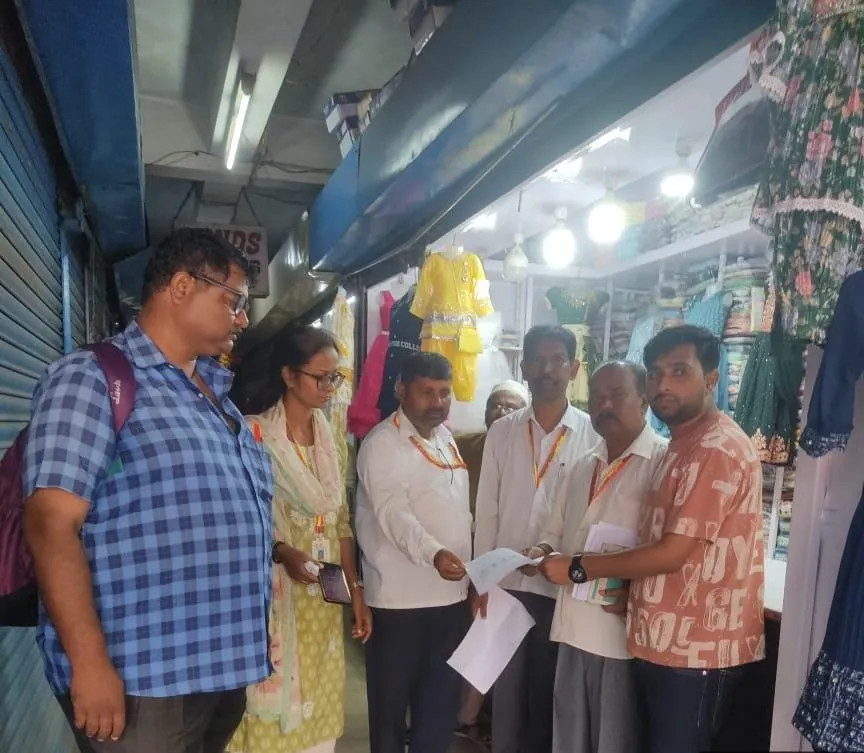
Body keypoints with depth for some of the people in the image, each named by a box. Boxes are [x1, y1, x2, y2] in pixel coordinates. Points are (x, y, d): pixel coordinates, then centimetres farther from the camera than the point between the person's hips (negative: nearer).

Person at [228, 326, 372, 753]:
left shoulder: (327, 436, 7)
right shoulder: (255, 434, -12)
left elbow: (340, 521, 10)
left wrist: (355, 589, 10)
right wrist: (283, 552, -25)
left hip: (325, 598, 6)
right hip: (278, 595, -6)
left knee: (317, 709, 14)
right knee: (277, 702, 3)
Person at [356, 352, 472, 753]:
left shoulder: (445, 437, 11)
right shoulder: (383, 443, -13)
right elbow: (394, 514, -24)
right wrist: (434, 553, -39)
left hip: (451, 595, 7)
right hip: (400, 599, -7)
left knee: (441, 700, 18)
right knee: (391, 702, 10)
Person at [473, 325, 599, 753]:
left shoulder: (593, 434, -6)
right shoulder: (501, 432, 2)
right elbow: (487, 510, 4)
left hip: (563, 586, -2)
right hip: (506, 583, 2)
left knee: (548, 694, 14)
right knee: (506, 690, 14)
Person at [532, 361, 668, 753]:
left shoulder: (664, 460, -10)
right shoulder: (584, 465, 13)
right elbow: (557, 529, 18)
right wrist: (543, 551, -2)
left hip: (626, 628, -6)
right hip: (575, 624, 7)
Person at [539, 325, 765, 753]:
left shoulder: (717, 450, -20)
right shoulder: (683, 446, 13)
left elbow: (672, 554, -22)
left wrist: (578, 568, -14)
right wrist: (621, 586, 5)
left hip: (696, 648, -9)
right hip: (663, 640, 9)